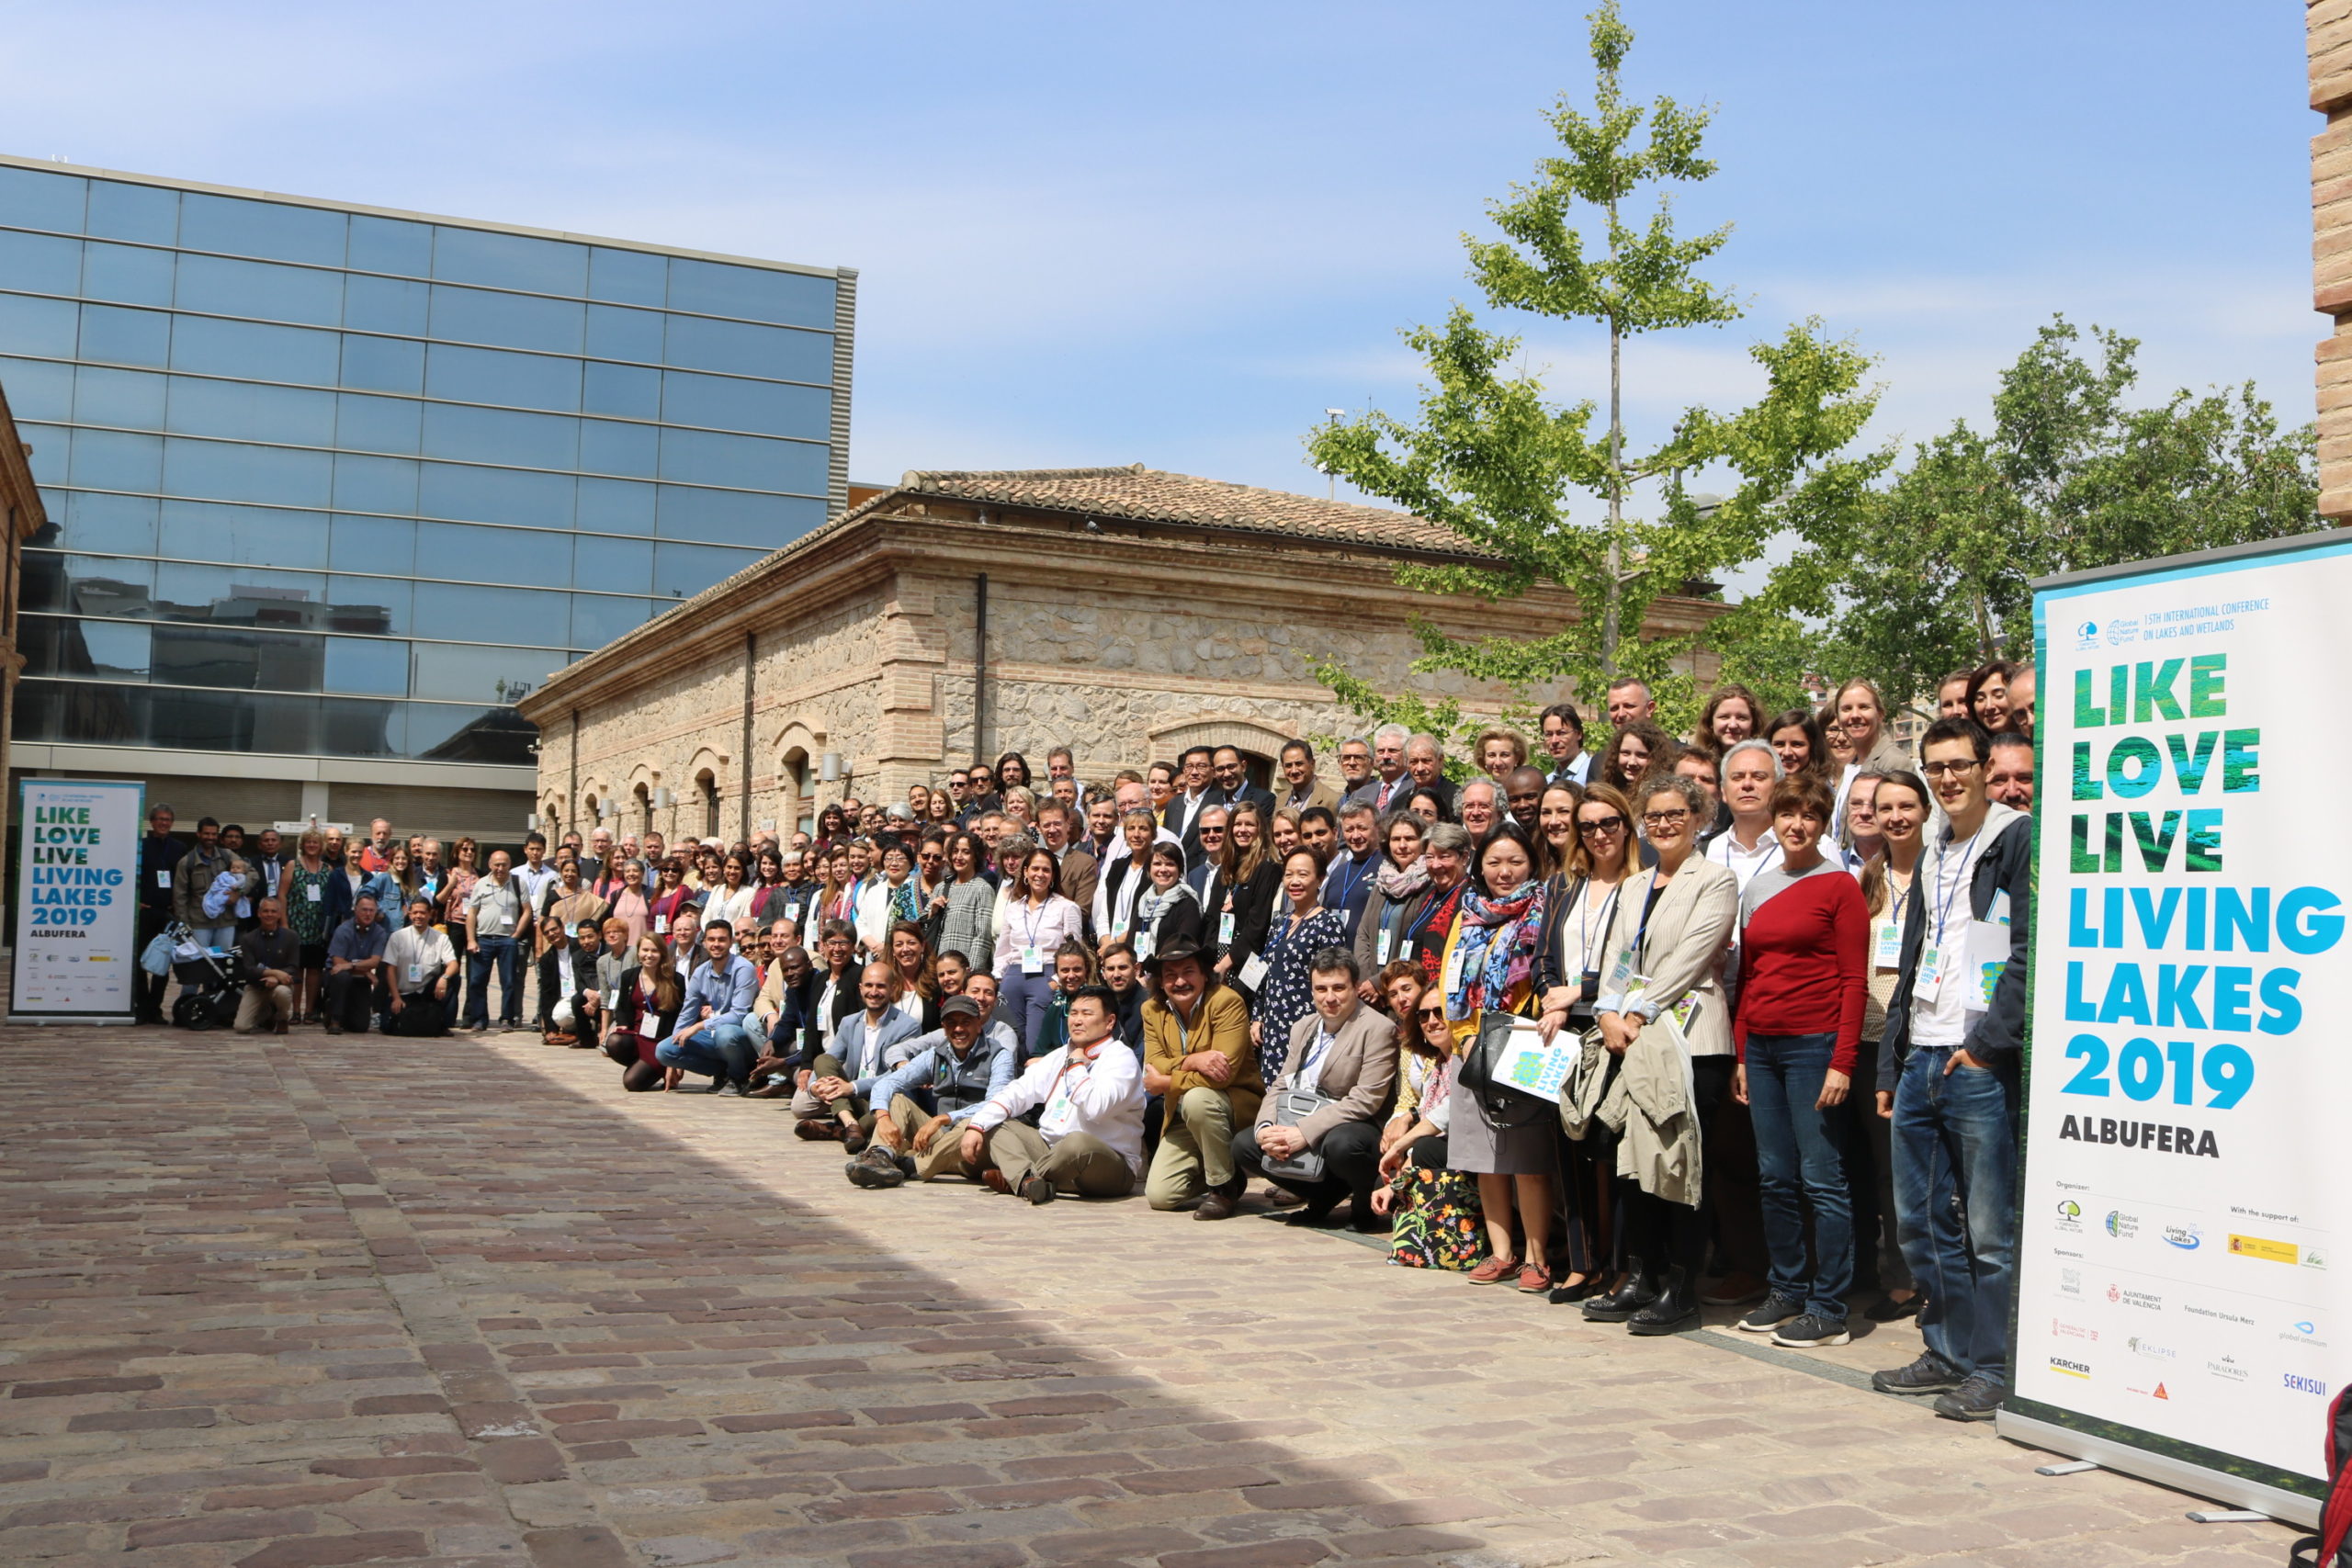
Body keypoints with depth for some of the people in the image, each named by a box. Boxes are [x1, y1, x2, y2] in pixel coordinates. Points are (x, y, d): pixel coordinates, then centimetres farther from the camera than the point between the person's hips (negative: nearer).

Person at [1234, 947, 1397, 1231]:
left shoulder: (1378, 1029, -12)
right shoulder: (1303, 1028, 13)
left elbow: (1366, 1100, -20)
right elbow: (1280, 1087, 11)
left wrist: (1303, 1132, -26)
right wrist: (1265, 1128, -12)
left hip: (1356, 1130, -7)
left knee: (1341, 1143, -38)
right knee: (1243, 1143, -7)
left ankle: (1367, 1204, -4)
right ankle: (1324, 1196, 10)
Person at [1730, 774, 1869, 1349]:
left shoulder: (1839, 886, -4)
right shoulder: (1756, 888, 14)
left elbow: (1855, 981, -8)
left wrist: (1843, 1062, -14)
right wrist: (1740, 1053, 12)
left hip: (1815, 1044, -6)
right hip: (1762, 1046, 6)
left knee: (1822, 1177, -3)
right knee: (1775, 1177, 11)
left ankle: (1829, 1309, 3)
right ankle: (1786, 1290, 22)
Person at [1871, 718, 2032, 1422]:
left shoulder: (2019, 838, -4)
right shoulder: (1933, 854, 20)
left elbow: (2029, 952, -12)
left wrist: (1985, 1042, -16)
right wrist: (1890, 1066, 18)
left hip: (1982, 1065, -8)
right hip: (1922, 1061, 8)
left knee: (1990, 1230, -2)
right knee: (1922, 1222, 12)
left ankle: (1994, 1369, 7)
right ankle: (1948, 1352, 23)